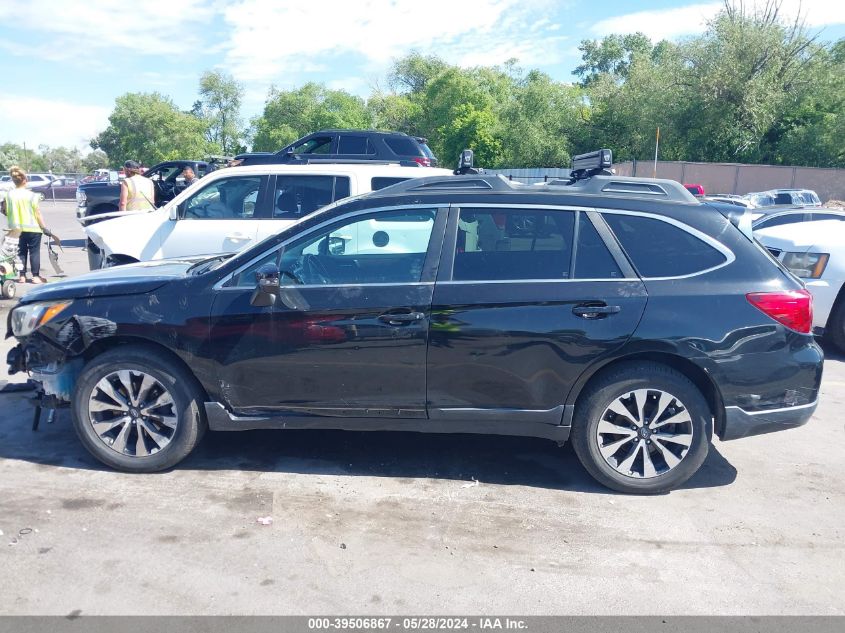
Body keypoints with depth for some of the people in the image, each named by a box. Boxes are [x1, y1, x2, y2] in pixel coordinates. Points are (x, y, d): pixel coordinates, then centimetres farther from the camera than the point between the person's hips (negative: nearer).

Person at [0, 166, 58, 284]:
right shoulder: (32, 195, -10)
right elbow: (37, 213, -11)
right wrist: (44, 228, -7)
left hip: (17, 229, 3)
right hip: (32, 228, -3)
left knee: (21, 252, 12)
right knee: (34, 252, 3)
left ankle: (22, 276, 11)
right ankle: (36, 276, 1)